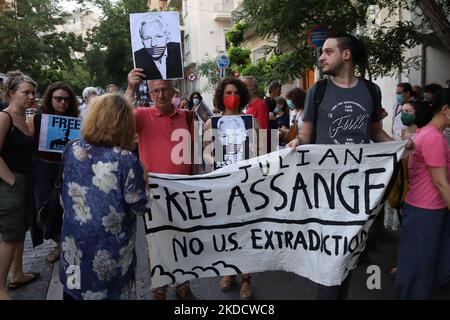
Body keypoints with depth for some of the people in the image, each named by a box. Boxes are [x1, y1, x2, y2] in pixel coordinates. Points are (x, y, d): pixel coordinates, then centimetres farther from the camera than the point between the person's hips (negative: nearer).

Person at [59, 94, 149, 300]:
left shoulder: (72, 150, -8)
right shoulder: (127, 161, -24)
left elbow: (65, 196, 8)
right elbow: (139, 208, -15)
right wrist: (142, 182, 1)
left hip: (74, 242, 4)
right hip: (111, 249, -4)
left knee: (73, 290, 25)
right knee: (110, 291, 18)